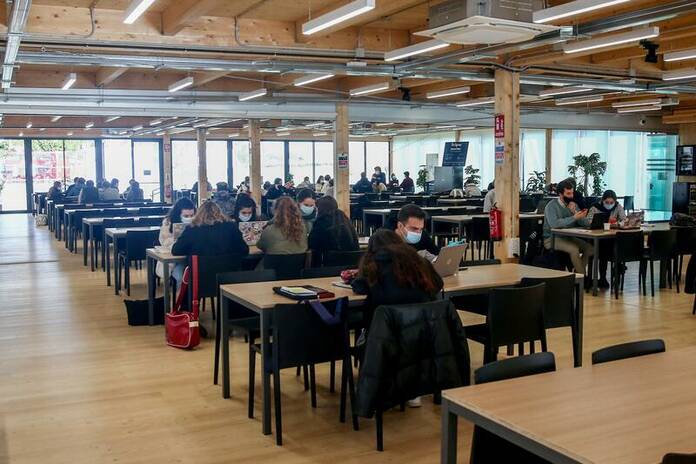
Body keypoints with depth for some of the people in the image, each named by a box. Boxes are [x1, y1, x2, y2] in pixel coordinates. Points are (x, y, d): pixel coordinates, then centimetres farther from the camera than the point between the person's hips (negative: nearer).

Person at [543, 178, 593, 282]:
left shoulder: (573, 205, 8)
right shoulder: (552, 206, -11)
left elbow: (586, 223, 2)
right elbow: (554, 224, -30)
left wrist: (575, 212, -18)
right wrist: (574, 218, -28)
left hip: (568, 237, 7)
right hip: (552, 239, -7)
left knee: (589, 247, -14)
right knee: (574, 249, -30)